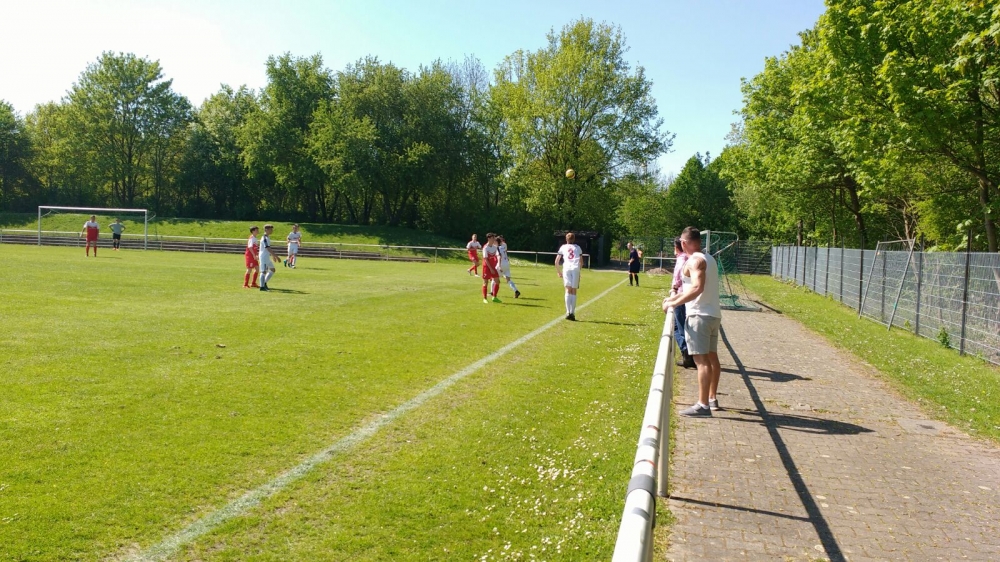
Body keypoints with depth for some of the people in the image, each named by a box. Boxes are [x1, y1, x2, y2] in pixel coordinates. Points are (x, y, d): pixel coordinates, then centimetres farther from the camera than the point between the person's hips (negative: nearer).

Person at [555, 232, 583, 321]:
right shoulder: (578, 248, 21)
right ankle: (572, 313, -1)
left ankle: (568, 312, -14)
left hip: (566, 268, 0)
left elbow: (556, 261, 15)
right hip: (576, 269, 0)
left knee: (568, 291, 0)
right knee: (574, 292, 4)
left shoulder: (563, 247, 20)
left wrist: (559, 272, 24)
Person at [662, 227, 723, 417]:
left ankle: (703, 405, -10)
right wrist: (673, 298, 25)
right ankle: (712, 398, 29)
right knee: (711, 357, 18)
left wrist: (673, 303, -24)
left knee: (702, 359, -10)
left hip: (699, 315, -10)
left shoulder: (695, 261, -14)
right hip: (714, 314, 10)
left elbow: (697, 288, -28)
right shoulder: (709, 258, 16)